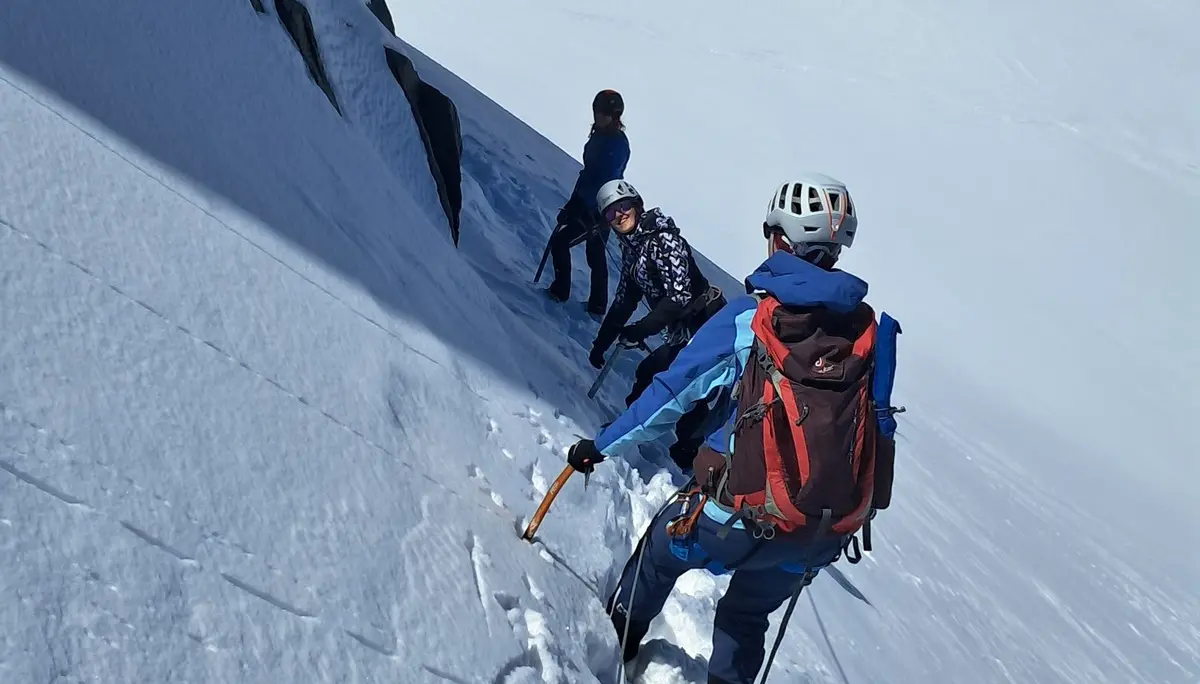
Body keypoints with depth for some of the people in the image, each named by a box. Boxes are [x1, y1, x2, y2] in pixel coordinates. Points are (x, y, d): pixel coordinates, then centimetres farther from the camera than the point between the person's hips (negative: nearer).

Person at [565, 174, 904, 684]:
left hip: (739, 516, -3)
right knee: (748, 615, 30)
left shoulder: (747, 317, -11)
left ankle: (617, 638, 51)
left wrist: (601, 446, 4)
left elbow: (671, 392, -9)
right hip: (825, 535, 3)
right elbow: (878, 427, 8)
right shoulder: (874, 332, 1)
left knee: (660, 551, 29)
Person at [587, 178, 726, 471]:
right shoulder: (631, 247, 9)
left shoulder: (663, 239, -17)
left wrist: (639, 331, -28)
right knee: (647, 372, 18)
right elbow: (625, 298, 18)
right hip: (682, 333, 9)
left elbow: (679, 296, -26)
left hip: (707, 328, -9)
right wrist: (601, 342, 22)